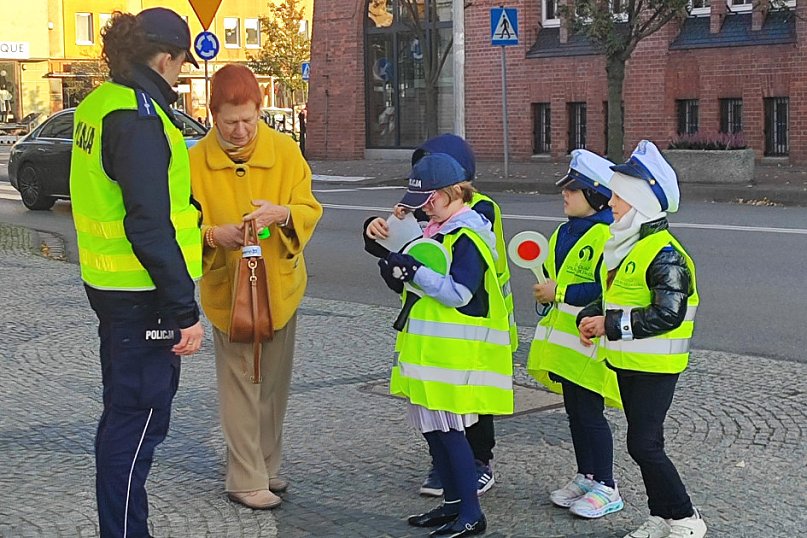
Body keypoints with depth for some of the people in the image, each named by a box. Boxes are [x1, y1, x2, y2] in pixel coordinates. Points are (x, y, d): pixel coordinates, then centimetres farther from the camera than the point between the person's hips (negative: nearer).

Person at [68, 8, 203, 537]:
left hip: (110, 286, 10)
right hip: (141, 295, -10)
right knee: (139, 419, -2)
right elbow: (149, 226, -25)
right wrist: (185, 311, -23)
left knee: (124, 413, 21)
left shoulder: (100, 104, 10)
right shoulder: (140, 117, -20)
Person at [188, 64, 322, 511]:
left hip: (280, 285, 3)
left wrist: (282, 213, -26)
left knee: (274, 383, 14)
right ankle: (246, 481, 7)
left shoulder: (285, 151, -6)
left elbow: (310, 209, -4)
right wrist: (214, 235, -28)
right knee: (240, 385, -2)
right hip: (227, 289, -2)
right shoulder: (195, 161, -10)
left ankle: (268, 467, 29)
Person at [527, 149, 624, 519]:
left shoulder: (607, 236, -18)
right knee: (574, 410, 16)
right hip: (563, 341, 9)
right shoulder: (565, 232, 13)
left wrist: (560, 292, -21)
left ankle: (605, 488, 9)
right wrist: (546, 291, 8)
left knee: (590, 412, -3)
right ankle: (585, 477, 29)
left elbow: (608, 290, -25)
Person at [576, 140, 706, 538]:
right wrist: (589, 318, 1)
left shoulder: (665, 254, -20)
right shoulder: (623, 246, 11)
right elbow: (611, 296, 22)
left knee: (643, 445, -9)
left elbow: (668, 314, -27)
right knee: (644, 442, 15)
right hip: (626, 362, 10)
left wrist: (610, 324, -22)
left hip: (655, 366, -10)